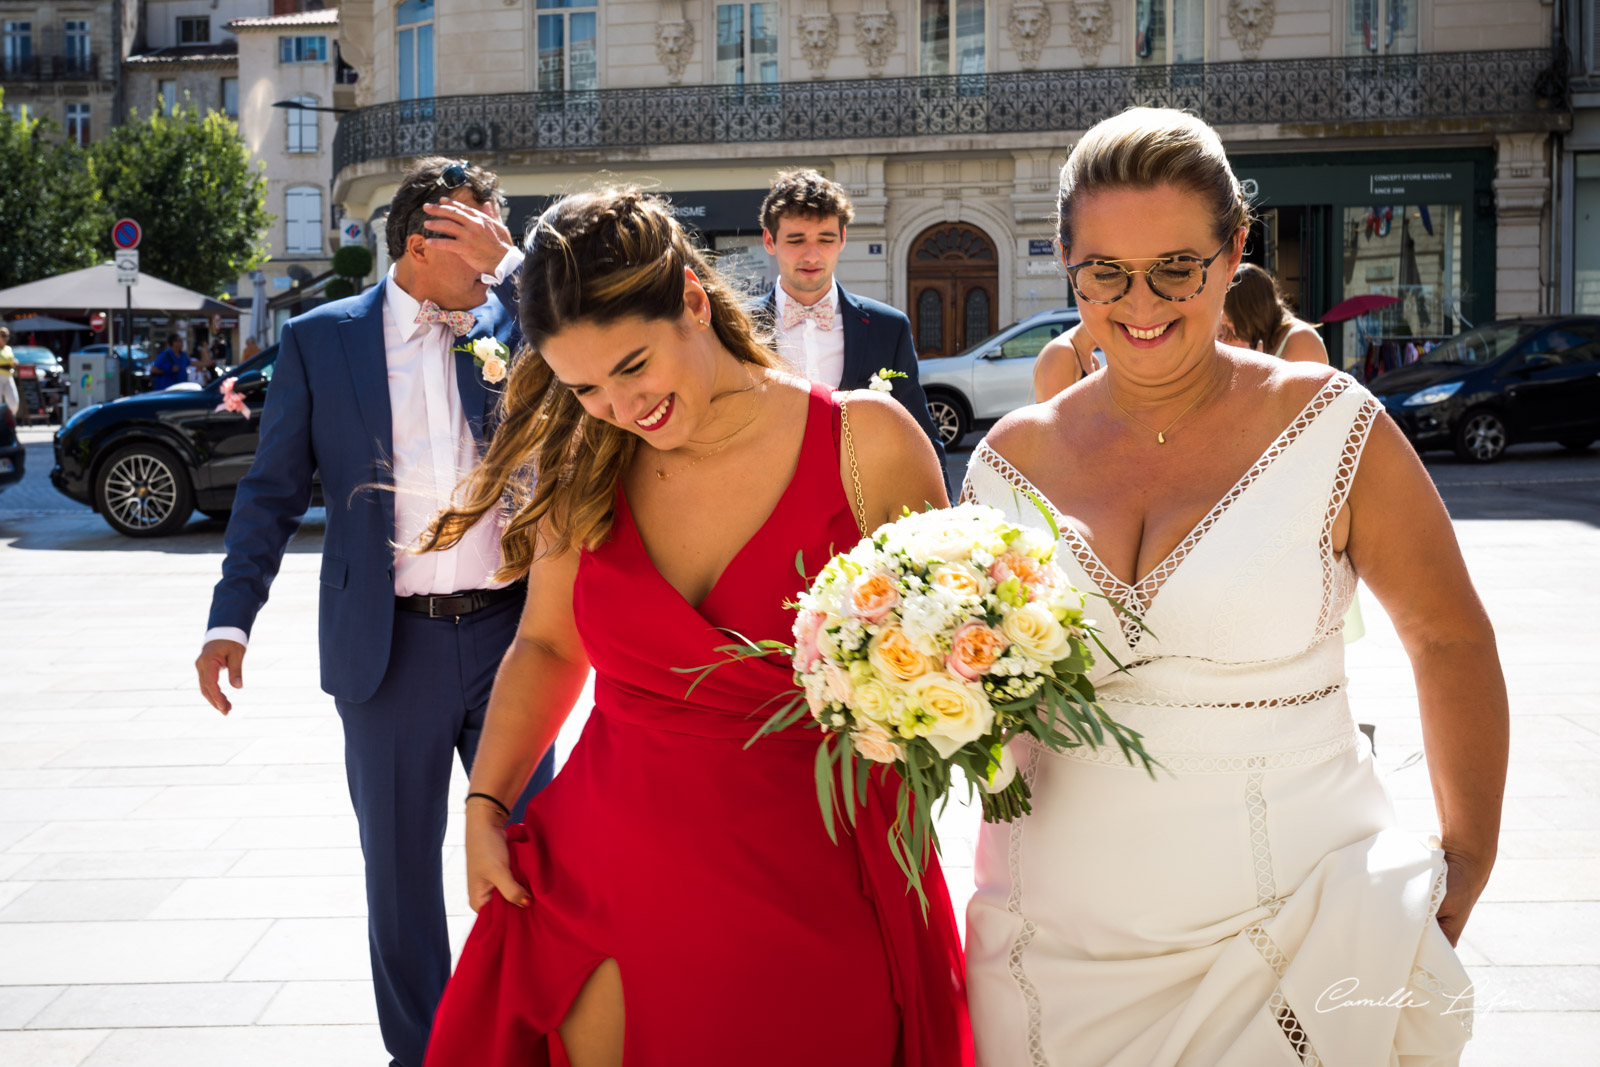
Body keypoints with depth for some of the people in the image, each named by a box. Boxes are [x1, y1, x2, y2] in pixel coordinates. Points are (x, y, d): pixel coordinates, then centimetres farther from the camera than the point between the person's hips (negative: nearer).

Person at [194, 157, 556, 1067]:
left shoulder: (512, 320, 6)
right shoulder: (321, 339, 1)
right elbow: (273, 490, 2)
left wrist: (511, 265, -14)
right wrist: (231, 618, -5)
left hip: (507, 632, 2)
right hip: (393, 644, -1)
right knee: (402, 863, 10)